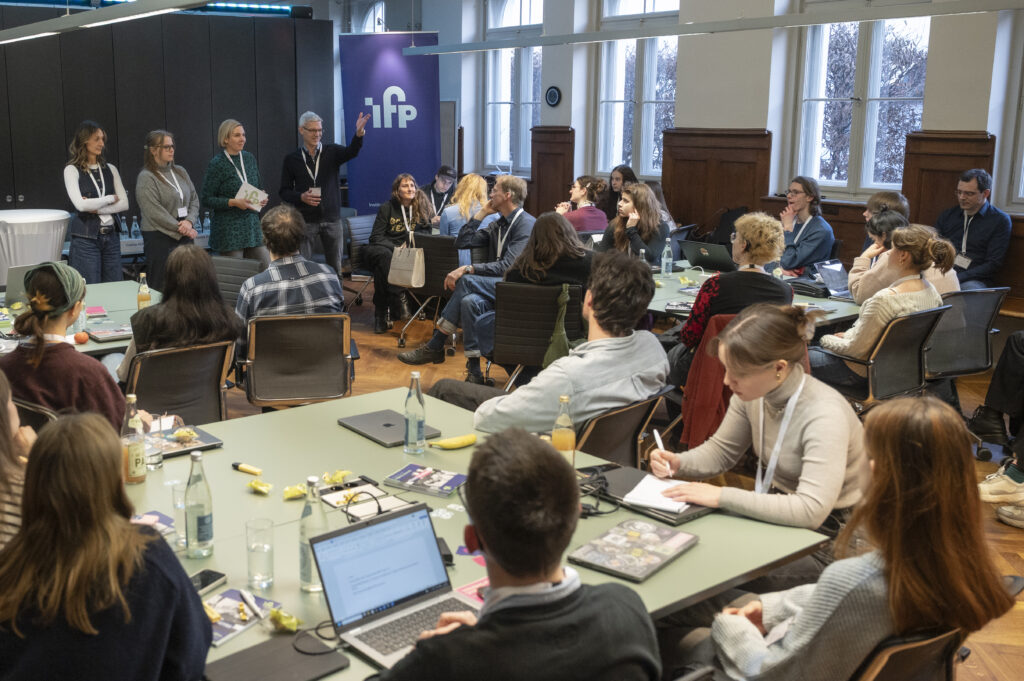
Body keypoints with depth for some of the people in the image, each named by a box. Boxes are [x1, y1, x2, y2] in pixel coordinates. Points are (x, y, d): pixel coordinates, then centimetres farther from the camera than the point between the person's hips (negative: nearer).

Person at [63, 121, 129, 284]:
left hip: (112, 236, 5)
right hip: (86, 238, -5)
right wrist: (111, 198, -6)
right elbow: (80, 204, -16)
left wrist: (96, 208, -9)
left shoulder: (110, 169, 10)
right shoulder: (72, 170, -3)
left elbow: (124, 203, 2)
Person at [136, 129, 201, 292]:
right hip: (160, 240, -6)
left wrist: (189, 221, -7)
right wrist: (181, 228, -13)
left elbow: (194, 199, 12)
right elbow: (154, 212, -14)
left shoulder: (180, 172, 14)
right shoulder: (146, 178, -6)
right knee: (161, 290, -5)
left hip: (185, 238, 6)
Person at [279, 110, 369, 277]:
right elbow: (284, 191, 6)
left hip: (332, 219, 1)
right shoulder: (292, 159, 4)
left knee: (335, 267, 7)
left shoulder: (332, 151, 3)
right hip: (305, 220, -1)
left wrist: (358, 135, -39)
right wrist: (301, 197, -14)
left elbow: (351, 152, -18)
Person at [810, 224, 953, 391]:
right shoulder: (931, 291, -6)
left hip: (865, 373, -9)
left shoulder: (886, 299, -33)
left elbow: (855, 349, -24)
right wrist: (848, 335, 10)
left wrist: (826, 340, -5)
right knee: (815, 351, 27)